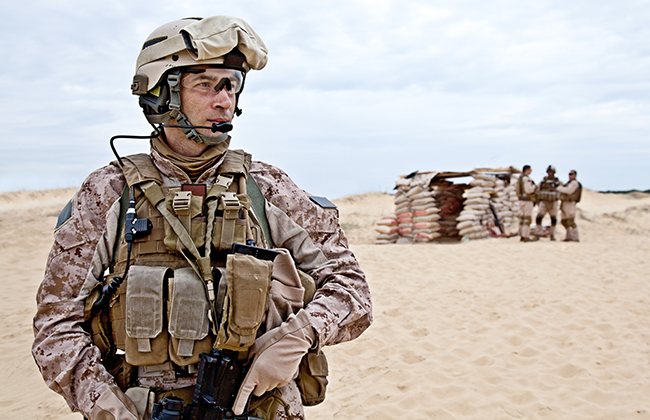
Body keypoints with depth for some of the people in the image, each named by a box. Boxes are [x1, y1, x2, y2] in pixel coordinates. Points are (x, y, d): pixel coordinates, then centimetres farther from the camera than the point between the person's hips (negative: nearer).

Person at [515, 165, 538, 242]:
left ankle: (522, 236, 11)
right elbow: (528, 190, -23)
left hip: (521, 200, 9)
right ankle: (526, 237, -8)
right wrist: (534, 186, -6)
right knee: (527, 219, -7)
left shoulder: (520, 178, 14)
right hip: (527, 200, -9)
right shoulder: (527, 178, -16)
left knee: (522, 218, 9)